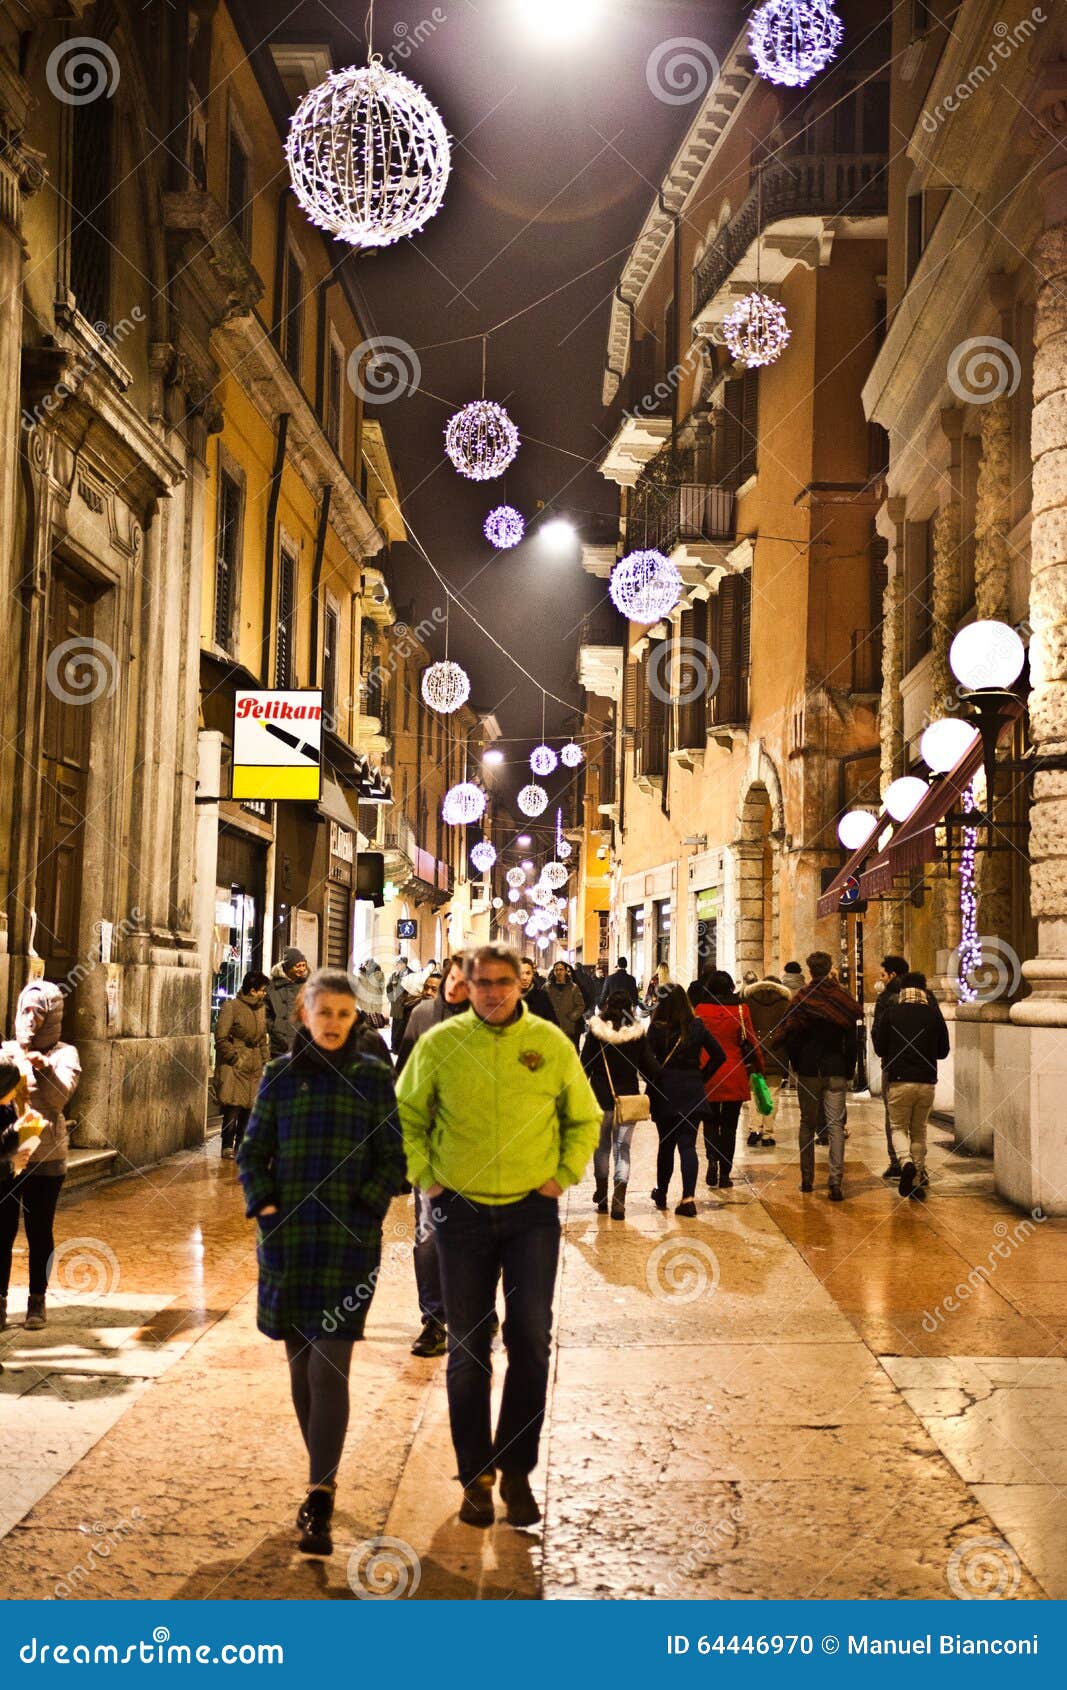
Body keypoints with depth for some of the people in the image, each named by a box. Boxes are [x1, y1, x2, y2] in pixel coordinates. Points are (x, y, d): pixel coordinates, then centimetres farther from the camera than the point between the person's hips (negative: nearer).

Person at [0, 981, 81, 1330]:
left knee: (40, 1232, 6)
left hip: (44, 1160, -2)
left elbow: (60, 1097, -14)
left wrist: (43, 1067, -28)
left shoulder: (63, 1054, 1)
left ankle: (37, 1301, 17)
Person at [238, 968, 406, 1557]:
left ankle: (319, 1501, -7)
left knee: (328, 1368, -9)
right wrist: (264, 1205, -5)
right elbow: (252, 1151, 9)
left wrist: (363, 1210, -10)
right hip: (287, 1238, 3)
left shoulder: (374, 1077, 0)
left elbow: (392, 1160, 2)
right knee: (301, 1363, 10)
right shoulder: (280, 1075, 5)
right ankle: (323, 1476, 26)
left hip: (349, 1240, -3)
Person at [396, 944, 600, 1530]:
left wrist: (563, 1176, 3)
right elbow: (406, 1116, 11)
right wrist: (424, 1177, 1)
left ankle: (517, 1471, 12)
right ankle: (475, 1476, 20)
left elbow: (584, 1118, 13)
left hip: (532, 1210, 0)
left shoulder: (550, 1042, 0)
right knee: (467, 1348, 7)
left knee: (531, 1339, -4)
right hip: (461, 1211, 0)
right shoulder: (440, 1043, -2)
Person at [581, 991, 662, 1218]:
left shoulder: (595, 1032, -6)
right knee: (623, 1148, 2)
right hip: (628, 1097, 0)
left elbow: (585, 1065, -4)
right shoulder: (638, 1034, -4)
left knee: (601, 1147, 17)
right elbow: (650, 1067, -2)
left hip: (601, 1097, 0)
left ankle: (602, 1198, 24)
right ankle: (618, 1201, -11)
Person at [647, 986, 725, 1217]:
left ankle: (661, 1194, 27)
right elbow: (719, 1055, 3)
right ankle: (688, 1198, -12)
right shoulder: (697, 1027, 0)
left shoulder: (657, 1029, -9)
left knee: (666, 1145, 14)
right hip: (692, 1093, 1)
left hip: (664, 1094, -1)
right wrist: (702, 1077, 10)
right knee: (688, 1145, 0)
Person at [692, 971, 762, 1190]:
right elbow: (751, 1042, -1)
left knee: (710, 1121, 15)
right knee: (729, 1126, 10)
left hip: (707, 1075, 0)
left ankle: (712, 1158, -10)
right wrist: (758, 1067, 13)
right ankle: (725, 1174, 9)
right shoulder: (740, 1010, -5)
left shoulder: (699, 1010, -4)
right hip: (734, 1077, 0)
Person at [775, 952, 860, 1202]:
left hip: (808, 1071, 0)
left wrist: (796, 1065, 9)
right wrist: (849, 1069, 9)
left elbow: (790, 1037, -5)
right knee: (836, 1125, -1)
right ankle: (836, 1179, -12)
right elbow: (851, 1041, 0)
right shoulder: (843, 1001, -2)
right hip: (836, 1072, 0)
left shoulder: (801, 1000, -6)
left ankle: (807, 1179, 15)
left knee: (807, 1124, 12)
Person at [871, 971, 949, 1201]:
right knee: (919, 1130, 15)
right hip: (927, 1082, 2)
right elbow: (943, 1051, 9)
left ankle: (906, 1163, -19)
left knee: (899, 1127, 9)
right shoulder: (933, 1013, 1)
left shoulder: (891, 1012, -4)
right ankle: (918, 1180, 13)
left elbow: (880, 1048, 0)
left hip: (899, 1080, -2)